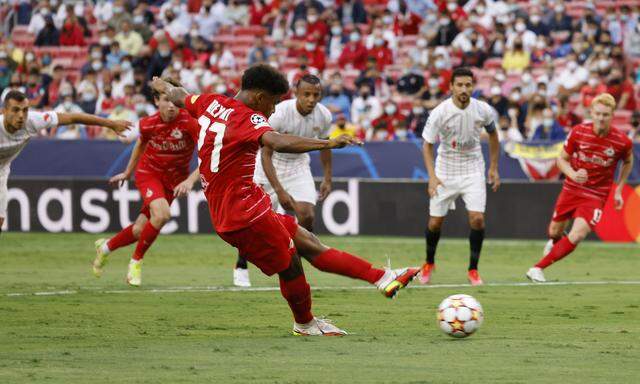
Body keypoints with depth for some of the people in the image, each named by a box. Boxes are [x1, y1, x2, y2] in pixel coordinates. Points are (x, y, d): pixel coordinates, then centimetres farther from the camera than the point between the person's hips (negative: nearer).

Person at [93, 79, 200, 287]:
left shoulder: (189, 122, -23)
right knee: (162, 213, -29)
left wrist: (190, 180, -39)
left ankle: (106, 247, 34)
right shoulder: (147, 124, -15)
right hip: (148, 172, -1)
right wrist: (127, 173, 21)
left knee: (140, 230, 3)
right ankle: (136, 261, -7)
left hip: (174, 179, 1)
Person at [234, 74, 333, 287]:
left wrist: (327, 179, 7)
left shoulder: (324, 116, -14)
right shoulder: (279, 114, -31)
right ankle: (241, 267, 21)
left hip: (299, 165, 4)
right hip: (270, 165, -4)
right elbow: (266, 154, -28)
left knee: (307, 216, -13)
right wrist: (280, 191, -34)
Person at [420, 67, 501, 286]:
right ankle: (429, 263, 32)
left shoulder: (483, 110, -11)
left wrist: (494, 168, 9)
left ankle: (473, 270, 1)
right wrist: (432, 176, -17)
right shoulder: (439, 113, -17)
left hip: (473, 171, 1)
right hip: (445, 171, -1)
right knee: (435, 221, 4)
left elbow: (492, 135, 9)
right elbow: (427, 144, -7)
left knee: (477, 218, -15)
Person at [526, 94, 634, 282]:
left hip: (596, 196, -2)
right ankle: (554, 242, 55)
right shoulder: (578, 132, -13)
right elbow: (562, 159, 0)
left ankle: (537, 268, -11)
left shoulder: (622, 141, -15)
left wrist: (618, 190, 6)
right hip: (572, 189, 2)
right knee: (555, 232, 16)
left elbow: (628, 162, 8)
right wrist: (573, 174, -21)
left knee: (576, 237, -20)